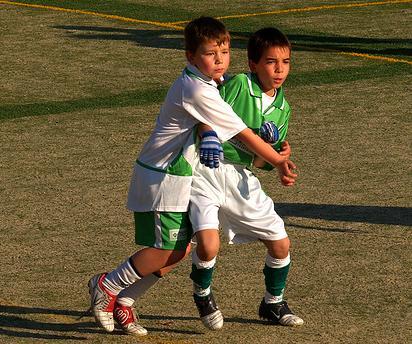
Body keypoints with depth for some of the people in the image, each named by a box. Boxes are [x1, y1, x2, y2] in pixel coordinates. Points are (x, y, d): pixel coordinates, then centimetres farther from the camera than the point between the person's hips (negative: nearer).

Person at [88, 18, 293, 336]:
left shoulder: (210, 81, 5)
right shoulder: (198, 92, -23)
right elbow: (245, 136, -18)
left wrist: (209, 134, 0)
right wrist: (278, 161, -10)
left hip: (179, 177, 10)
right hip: (162, 178, -10)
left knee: (180, 249, 8)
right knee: (164, 250, -8)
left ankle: (123, 299, 16)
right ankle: (107, 286, 8)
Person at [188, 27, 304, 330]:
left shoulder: (282, 108, 10)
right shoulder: (237, 85, -12)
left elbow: (262, 159, 13)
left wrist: (280, 163, -10)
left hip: (241, 179, 6)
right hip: (205, 171, -6)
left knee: (281, 244, 6)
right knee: (208, 245, -23)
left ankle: (273, 304, 32)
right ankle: (202, 293, 11)